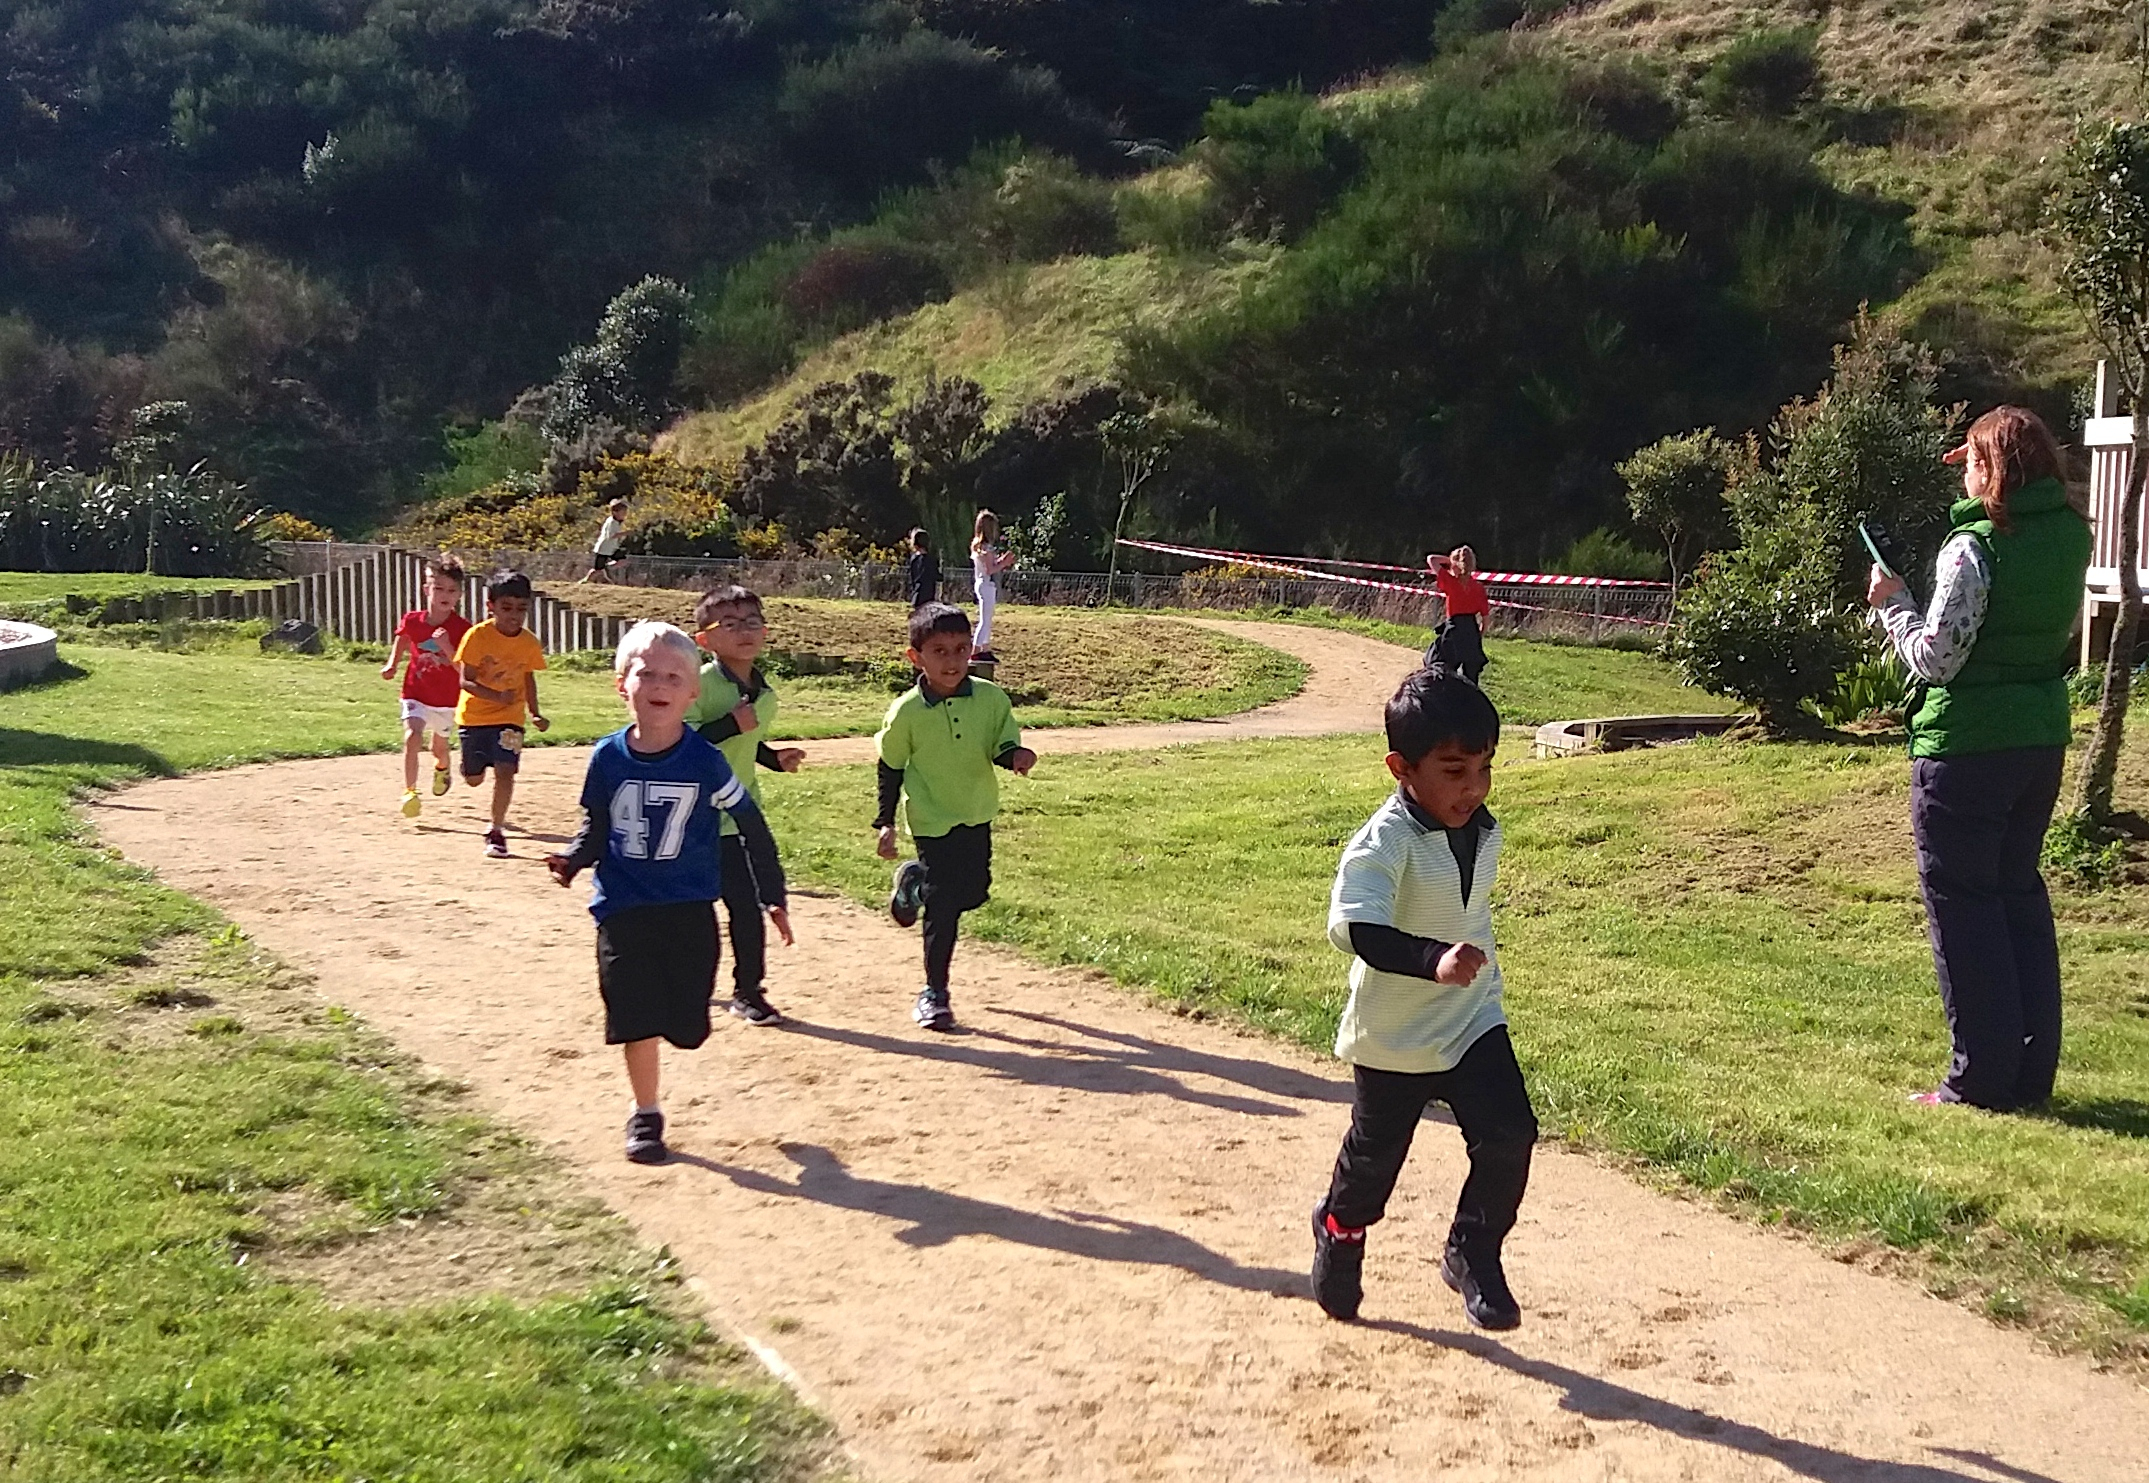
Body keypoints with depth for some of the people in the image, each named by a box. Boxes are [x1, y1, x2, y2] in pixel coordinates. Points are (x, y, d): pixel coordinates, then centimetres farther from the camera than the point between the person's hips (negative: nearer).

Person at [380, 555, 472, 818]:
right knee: (412, 737, -23)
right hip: (416, 695, 0)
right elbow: (402, 639, 16)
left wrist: (446, 646, -33)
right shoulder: (412, 621, -8)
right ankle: (410, 791, -16)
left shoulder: (462, 629, -15)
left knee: (440, 747, 17)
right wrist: (393, 664, 3)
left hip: (448, 700, 0)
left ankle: (442, 768, 54)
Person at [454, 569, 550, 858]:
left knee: (505, 770, -16)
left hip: (510, 718, 1)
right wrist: (497, 696, -34)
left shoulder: (530, 643, -7)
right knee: (474, 779, 10)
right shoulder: (477, 636, -17)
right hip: (474, 715, -1)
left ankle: (496, 830, -2)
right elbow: (466, 681, -18)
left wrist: (534, 713, 5)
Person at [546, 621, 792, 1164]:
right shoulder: (607, 759, -5)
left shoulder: (704, 761, -10)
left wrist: (773, 897, 1)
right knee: (637, 1017, 2)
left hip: (689, 909, -1)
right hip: (623, 909, 1)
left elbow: (752, 827, -1)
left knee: (685, 1022, 2)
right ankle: (645, 1115, 21)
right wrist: (572, 859, -13)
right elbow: (596, 829, 8)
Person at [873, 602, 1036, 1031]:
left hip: (977, 816, 4)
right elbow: (891, 767, -3)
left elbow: (1003, 745, -3)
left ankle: (917, 880, 46)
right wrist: (886, 822, -3)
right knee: (944, 908, -4)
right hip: (933, 822, -4)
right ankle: (934, 992, 11)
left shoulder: (990, 698, -11)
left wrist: (1015, 755, -27)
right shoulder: (906, 711, -15)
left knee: (974, 893, 16)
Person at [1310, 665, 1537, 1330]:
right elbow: (1353, 926, -43)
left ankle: (1472, 1254, 14)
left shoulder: (1484, 833, -4)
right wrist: (1433, 962, -55)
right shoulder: (1383, 843, -27)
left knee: (1508, 1138, -8)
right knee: (1375, 1154, 13)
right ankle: (1338, 1233, 43)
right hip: (1394, 1034, -5)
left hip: (1474, 1019, 5)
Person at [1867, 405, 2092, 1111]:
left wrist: (1893, 602, -3)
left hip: (1966, 744, -7)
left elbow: (1935, 658, -17)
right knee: (2020, 893, 16)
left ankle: (1981, 1079, 5)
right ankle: (2031, 1070, 20)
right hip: (2043, 737, 8)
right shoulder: (2070, 536, 6)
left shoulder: (1973, 548, -18)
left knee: (1961, 900, 1)